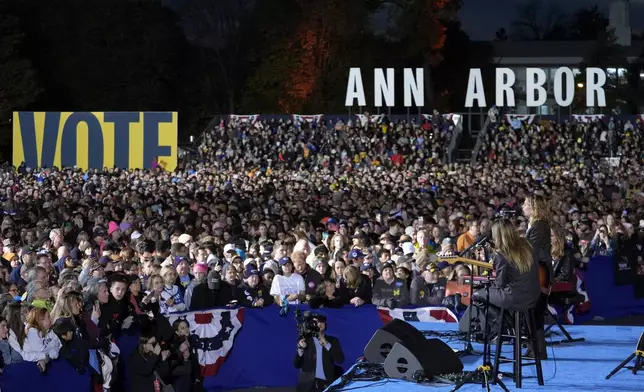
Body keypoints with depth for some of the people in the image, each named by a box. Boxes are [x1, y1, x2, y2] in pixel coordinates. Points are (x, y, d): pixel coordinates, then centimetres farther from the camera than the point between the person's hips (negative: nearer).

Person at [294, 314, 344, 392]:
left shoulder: (332, 341, 11)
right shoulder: (305, 340, 8)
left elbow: (340, 359, -1)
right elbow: (296, 364, 4)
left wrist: (327, 345, -10)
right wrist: (300, 349, -15)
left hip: (326, 385, 1)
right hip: (308, 385, -1)